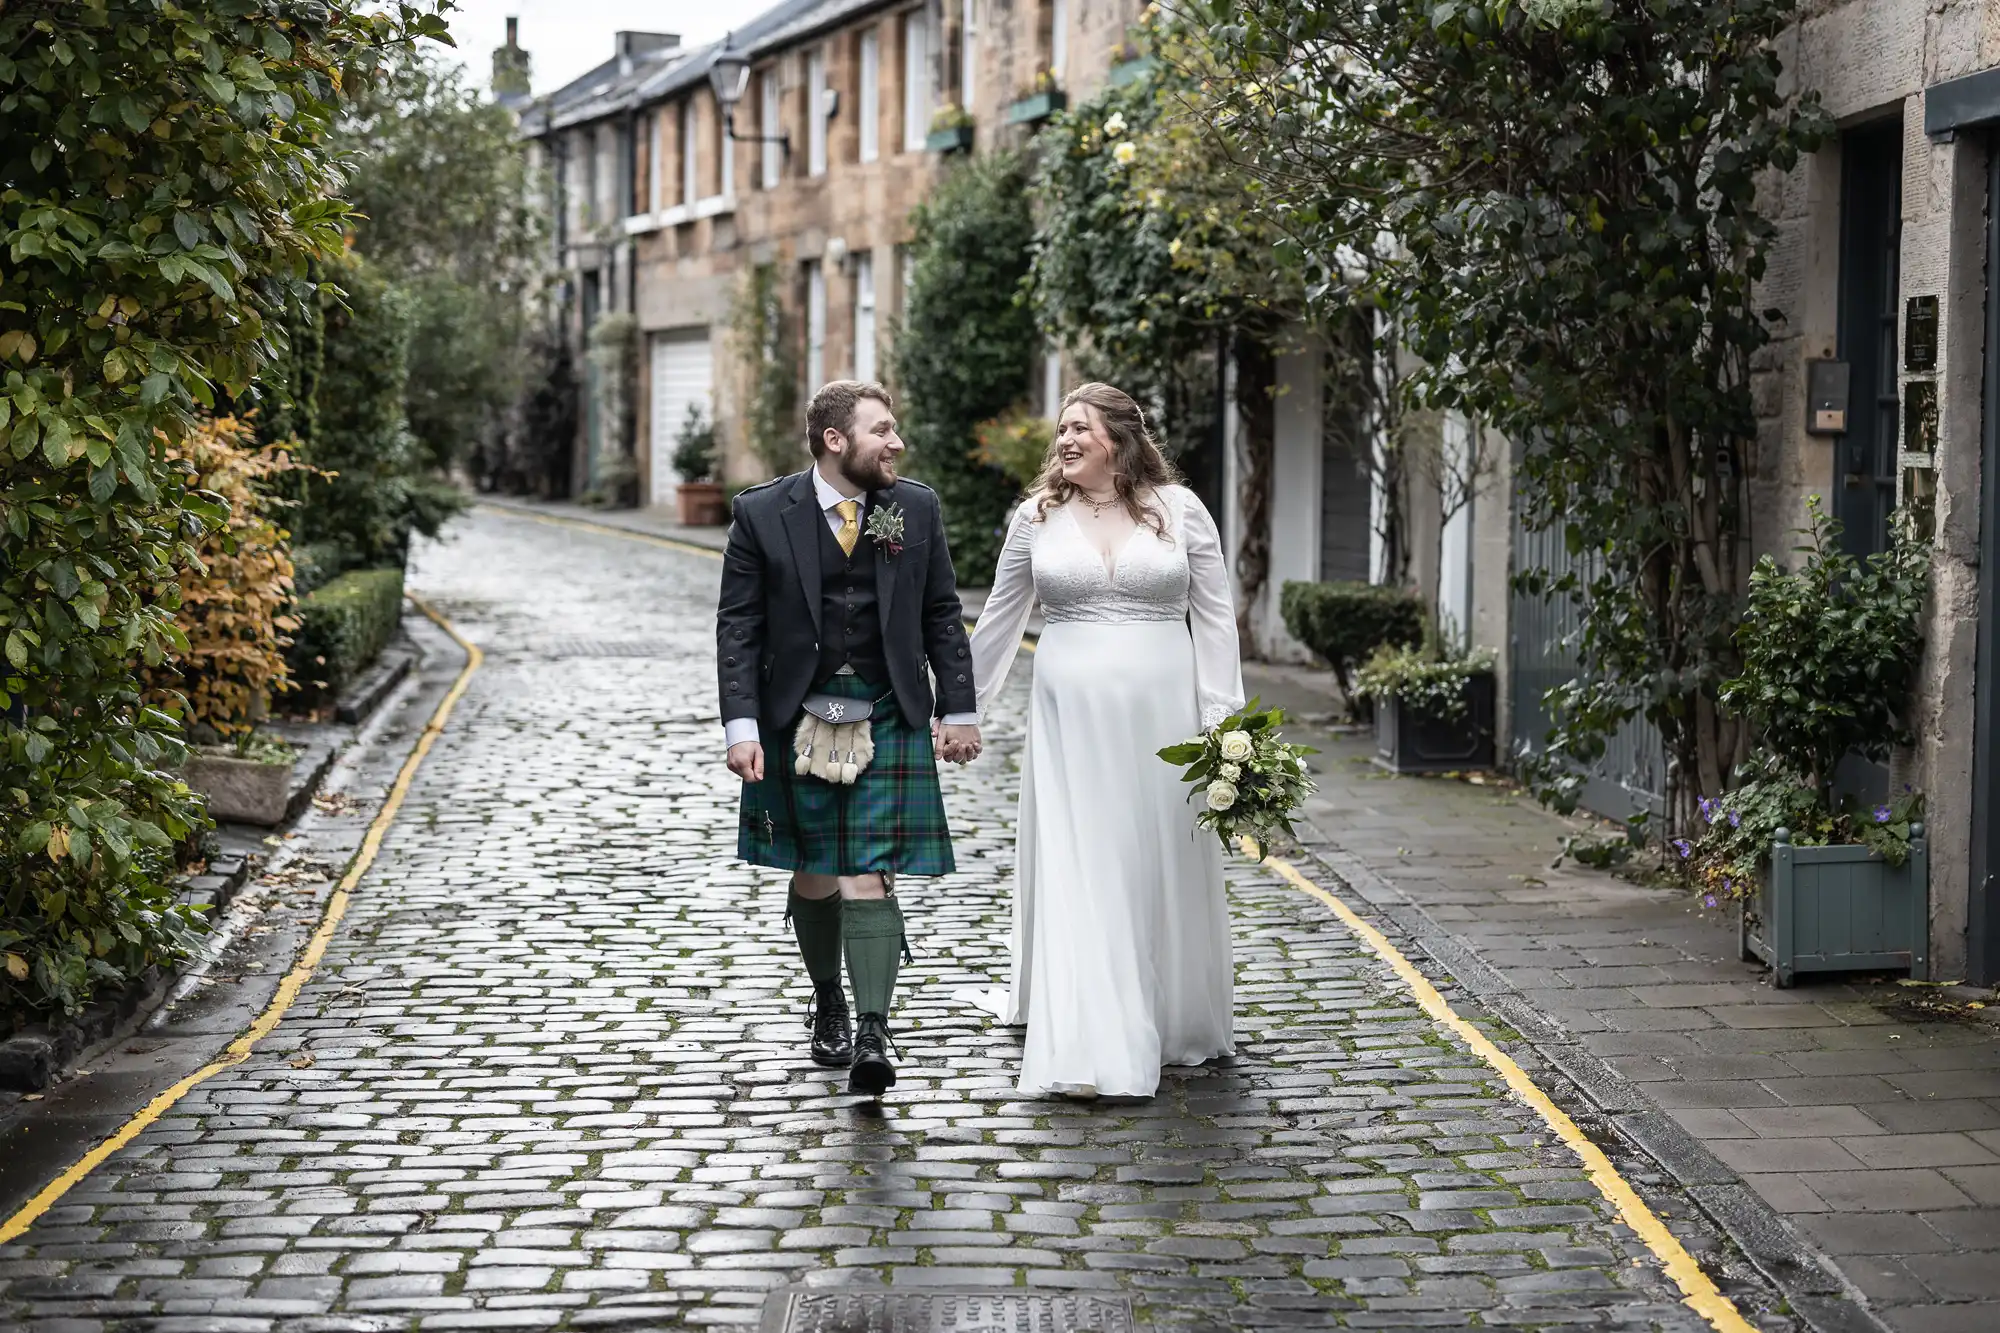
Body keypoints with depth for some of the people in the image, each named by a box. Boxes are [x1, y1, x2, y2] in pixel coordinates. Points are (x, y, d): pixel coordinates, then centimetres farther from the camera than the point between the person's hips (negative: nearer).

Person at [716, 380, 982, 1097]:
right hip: (797, 722, 0)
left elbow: (942, 615, 8)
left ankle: (873, 1035, -13)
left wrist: (960, 709, 5)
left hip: (888, 721, 0)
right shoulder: (763, 514, -4)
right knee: (814, 878, 12)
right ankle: (828, 1006, 33)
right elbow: (738, 627, -3)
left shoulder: (916, 508, 2)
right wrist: (741, 725, -10)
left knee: (869, 878, -9)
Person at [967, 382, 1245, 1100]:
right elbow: (999, 619, 14)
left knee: (1166, 865, 8)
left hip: (1162, 712, 0)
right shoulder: (1037, 516, 5)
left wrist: (1222, 717, -3)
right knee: (1078, 871, -5)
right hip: (1071, 713, 0)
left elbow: (1214, 616, 3)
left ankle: (1177, 1020, 27)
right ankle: (1092, 1052, -7)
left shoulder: (1179, 509, 2)